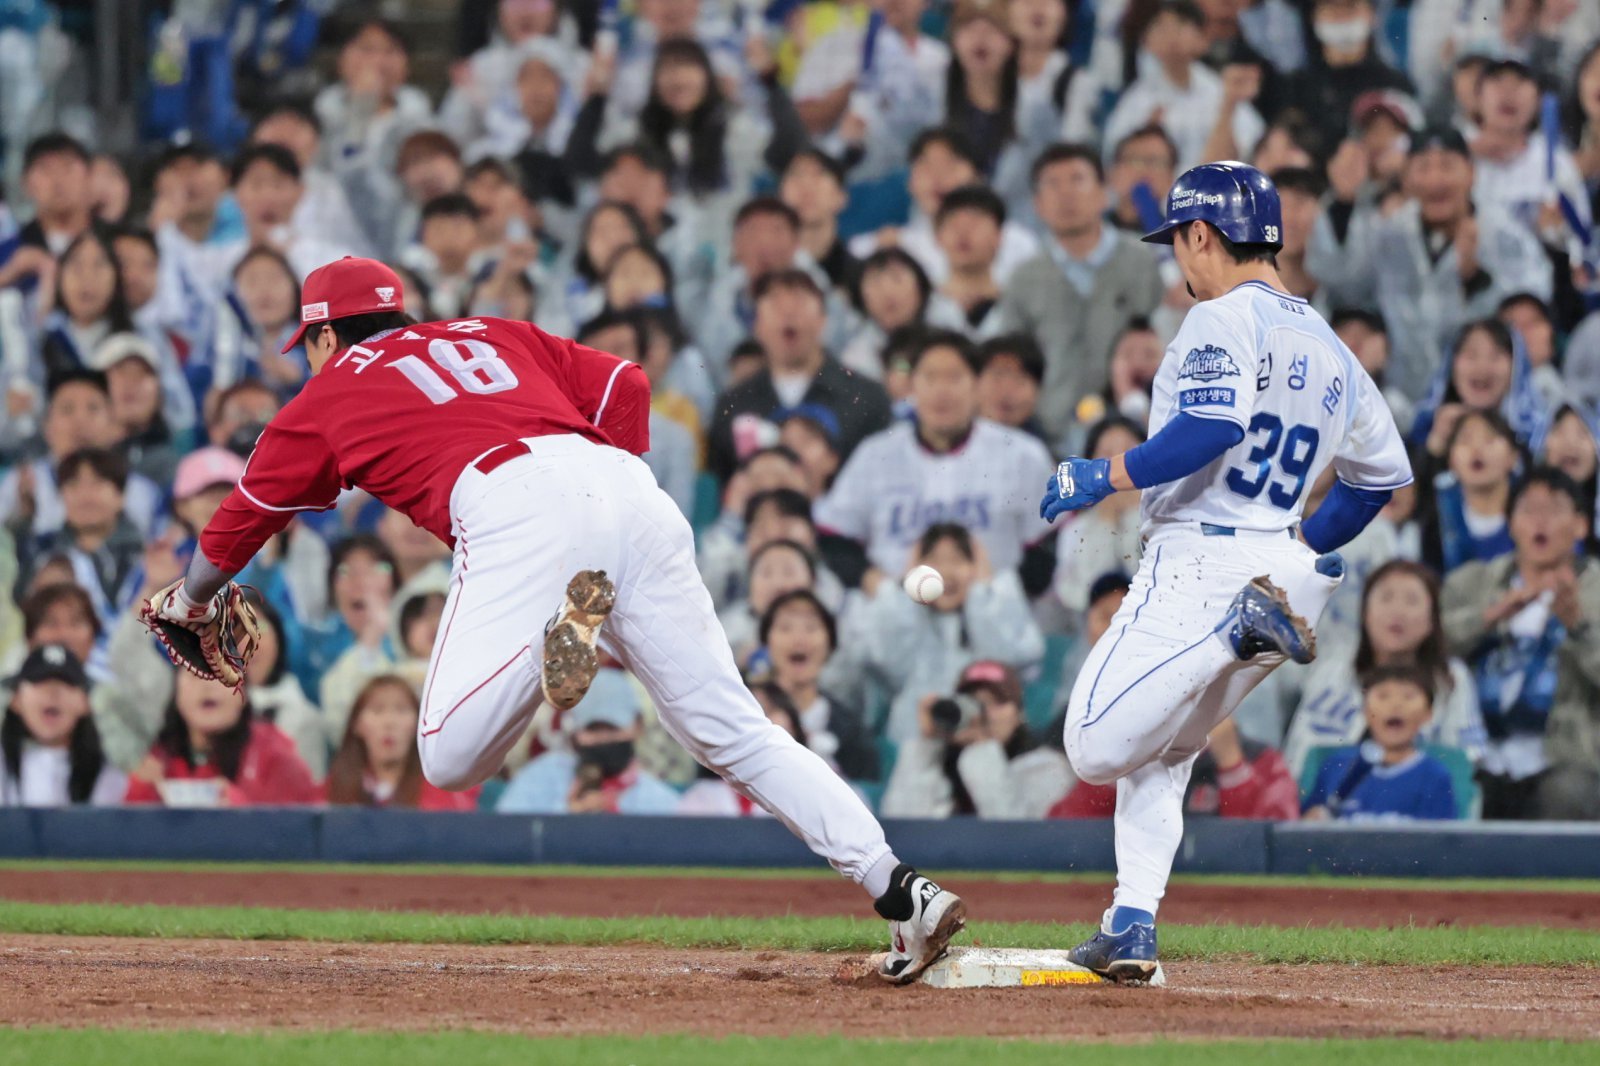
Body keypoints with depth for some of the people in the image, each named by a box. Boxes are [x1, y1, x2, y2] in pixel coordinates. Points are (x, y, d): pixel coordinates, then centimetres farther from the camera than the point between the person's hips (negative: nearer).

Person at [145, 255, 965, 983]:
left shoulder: (328, 394, 26)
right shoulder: (490, 336, 35)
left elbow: (244, 515, 38)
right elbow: (623, 385, 23)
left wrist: (190, 602, 55)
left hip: (513, 511, -5)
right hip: (627, 491, 5)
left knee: (450, 759, -8)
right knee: (732, 732, 5)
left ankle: (569, 621, -31)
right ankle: (899, 892, -10)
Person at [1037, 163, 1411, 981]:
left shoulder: (1225, 319, -8)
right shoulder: (1330, 349, 18)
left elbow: (1215, 425, -25)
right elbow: (1382, 471, 21)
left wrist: (1106, 477, -17)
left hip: (1200, 561, -9)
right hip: (1279, 558, 9)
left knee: (1097, 749, -15)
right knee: (1156, 754, 20)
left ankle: (1247, 624, -25)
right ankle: (1132, 927, 7)